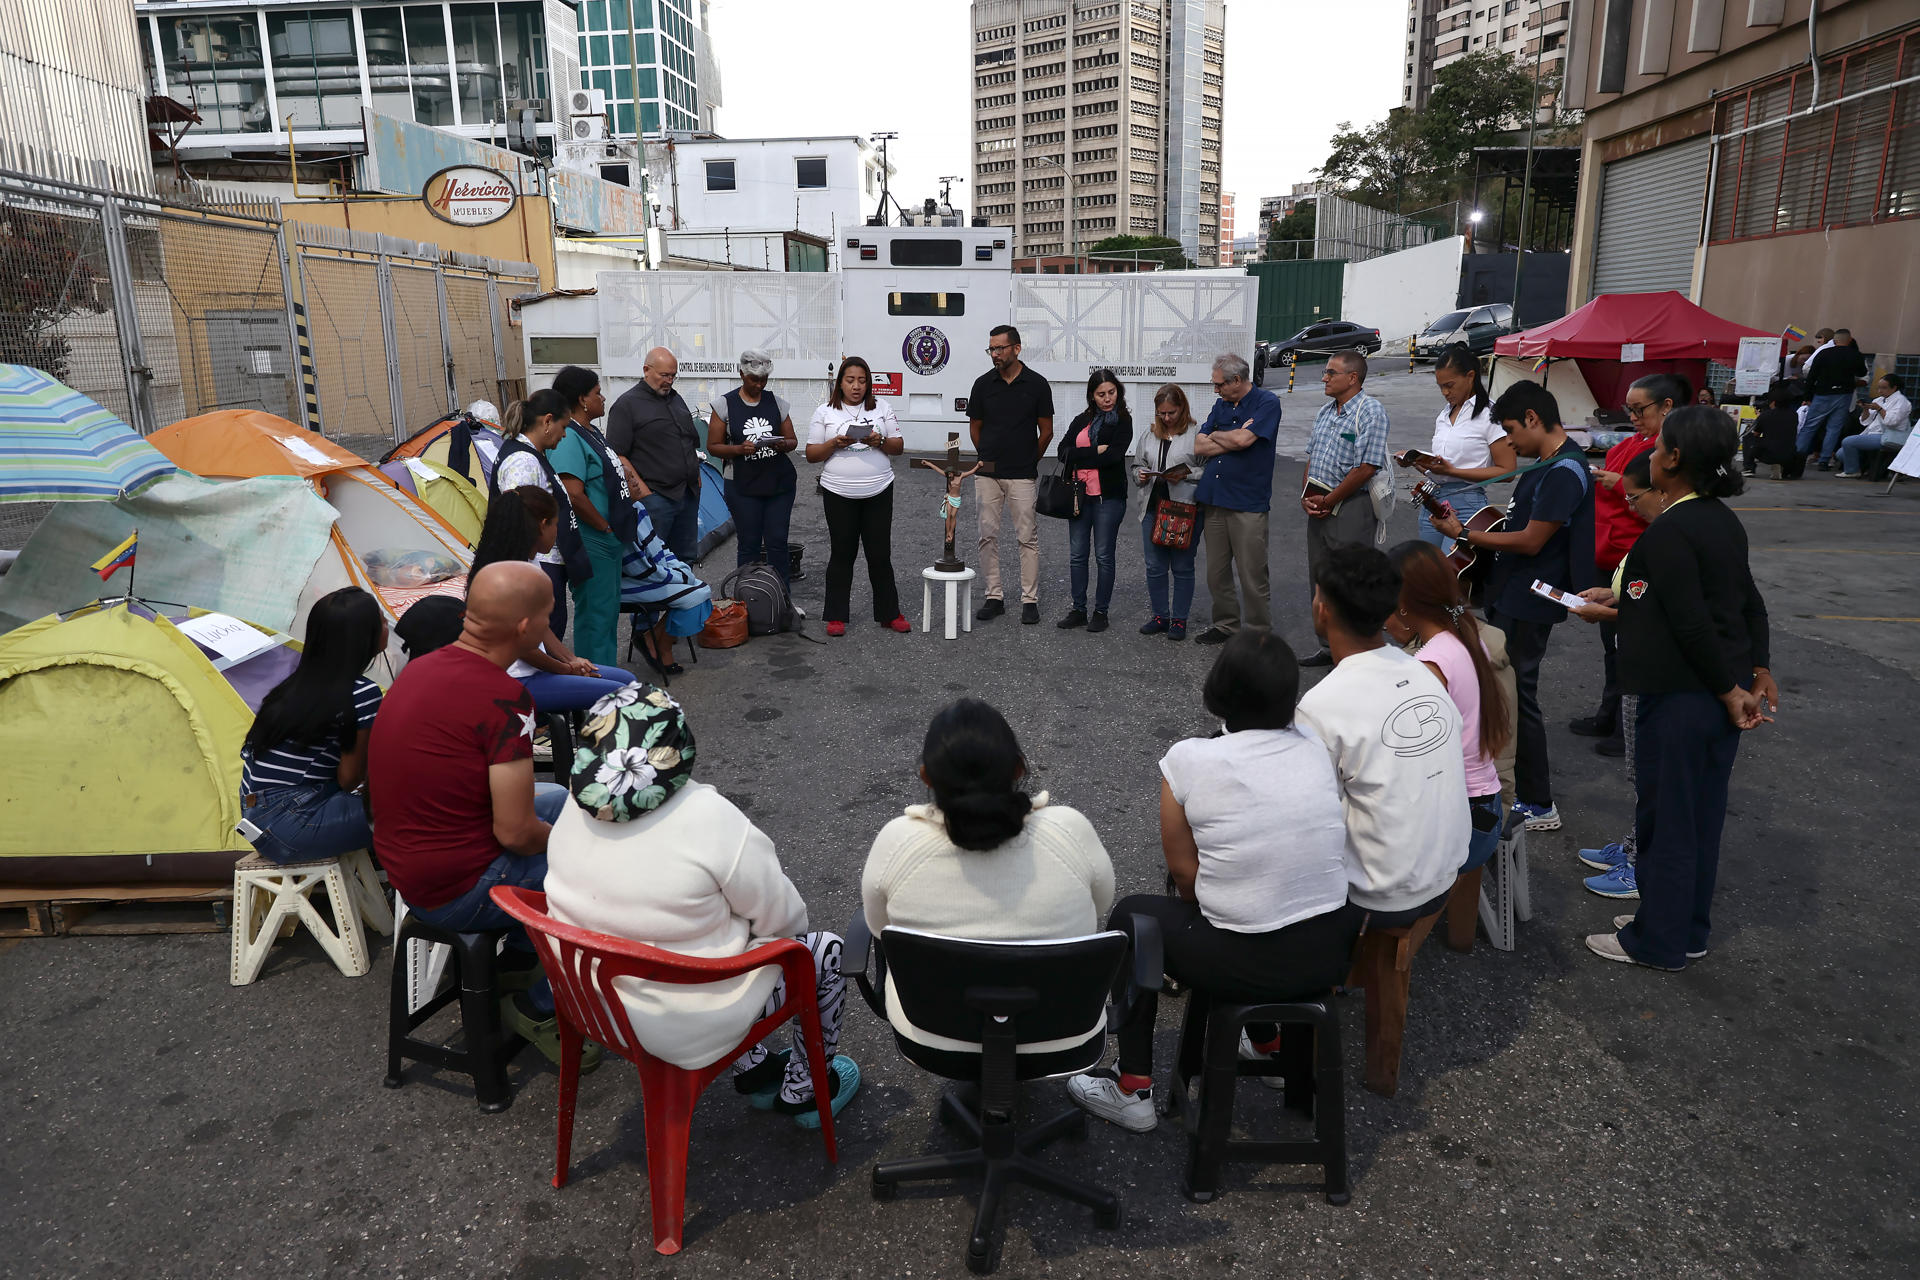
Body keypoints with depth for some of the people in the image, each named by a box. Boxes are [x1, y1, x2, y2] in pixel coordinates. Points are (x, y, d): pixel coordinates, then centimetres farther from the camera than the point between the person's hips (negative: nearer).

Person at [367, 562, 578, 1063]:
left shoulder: (423, 666, 2)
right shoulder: (503, 698, -26)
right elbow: (515, 833, -24)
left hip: (406, 867, 9)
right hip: (460, 893, -9)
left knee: (559, 799, 24)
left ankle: (521, 961, 30)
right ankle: (539, 1008, 13)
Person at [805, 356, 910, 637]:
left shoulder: (882, 408, 8)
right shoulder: (825, 412, 4)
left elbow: (898, 446, 7)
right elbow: (811, 454, 2)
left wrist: (880, 441, -13)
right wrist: (835, 443, -15)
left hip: (878, 492, 1)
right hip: (839, 494, -1)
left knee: (880, 554, 3)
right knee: (842, 554, 5)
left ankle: (889, 614, 13)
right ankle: (836, 617, 13)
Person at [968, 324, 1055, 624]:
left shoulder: (1037, 384, -2)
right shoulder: (983, 383, 3)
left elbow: (1046, 431, 4)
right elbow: (974, 427, 12)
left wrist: (1028, 461, 9)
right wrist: (988, 457, 11)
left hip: (1022, 476, -2)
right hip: (987, 475, 2)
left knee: (1028, 538, 1)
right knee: (988, 536, 5)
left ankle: (1030, 600, 8)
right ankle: (994, 597, 14)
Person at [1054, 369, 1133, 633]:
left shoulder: (1123, 421, -1)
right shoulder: (1081, 420, 12)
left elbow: (1113, 455, -16)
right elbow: (1063, 451, -1)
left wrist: (1079, 458, -8)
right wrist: (1095, 451, -12)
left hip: (1108, 497, -4)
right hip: (1080, 495, 5)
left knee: (1104, 556, 1)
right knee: (1077, 555, 6)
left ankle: (1100, 612, 10)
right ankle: (1078, 610, 16)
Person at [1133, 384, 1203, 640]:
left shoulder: (1196, 434, -6)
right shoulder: (1148, 432, 11)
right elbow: (1137, 466, 19)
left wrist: (1186, 474, -19)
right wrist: (1140, 475, -2)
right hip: (1153, 506, 5)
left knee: (1182, 567, 4)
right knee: (1155, 567, 8)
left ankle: (1179, 619, 15)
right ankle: (1160, 616, 22)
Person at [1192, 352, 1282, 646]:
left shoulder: (1267, 402, -4)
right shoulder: (1221, 405, 15)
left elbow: (1243, 439, -18)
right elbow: (1198, 447, 6)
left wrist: (1215, 436, 0)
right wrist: (1234, 439, -6)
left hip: (1248, 504, -6)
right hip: (1213, 500, 6)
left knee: (1252, 576, -2)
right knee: (1216, 574, 11)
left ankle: (1257, 634, 10)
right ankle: (1226, 625, 25)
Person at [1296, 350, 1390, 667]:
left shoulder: (1370, 411, -12)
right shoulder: (1324, 412, 14)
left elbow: (1366, 468, -18)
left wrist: (1327, 501, -14)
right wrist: (1307, 496, 3)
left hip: (1351, 507, -8)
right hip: (1320, 506, 9)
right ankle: (1329, 646, 26)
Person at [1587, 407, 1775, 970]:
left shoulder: (1668, 533, -19)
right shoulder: (1724, 521, 9)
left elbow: (1692, 626, -21)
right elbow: (1751, 604, 14)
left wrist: (1730, 690, -13)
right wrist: (1758, 671, 14)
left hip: (1679, 699, -9)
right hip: (1722, 696, 9)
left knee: (1666, 818, 4)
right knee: (1700, 817, 18)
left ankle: (1657, 941, 16)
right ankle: (1689, 930, 31)